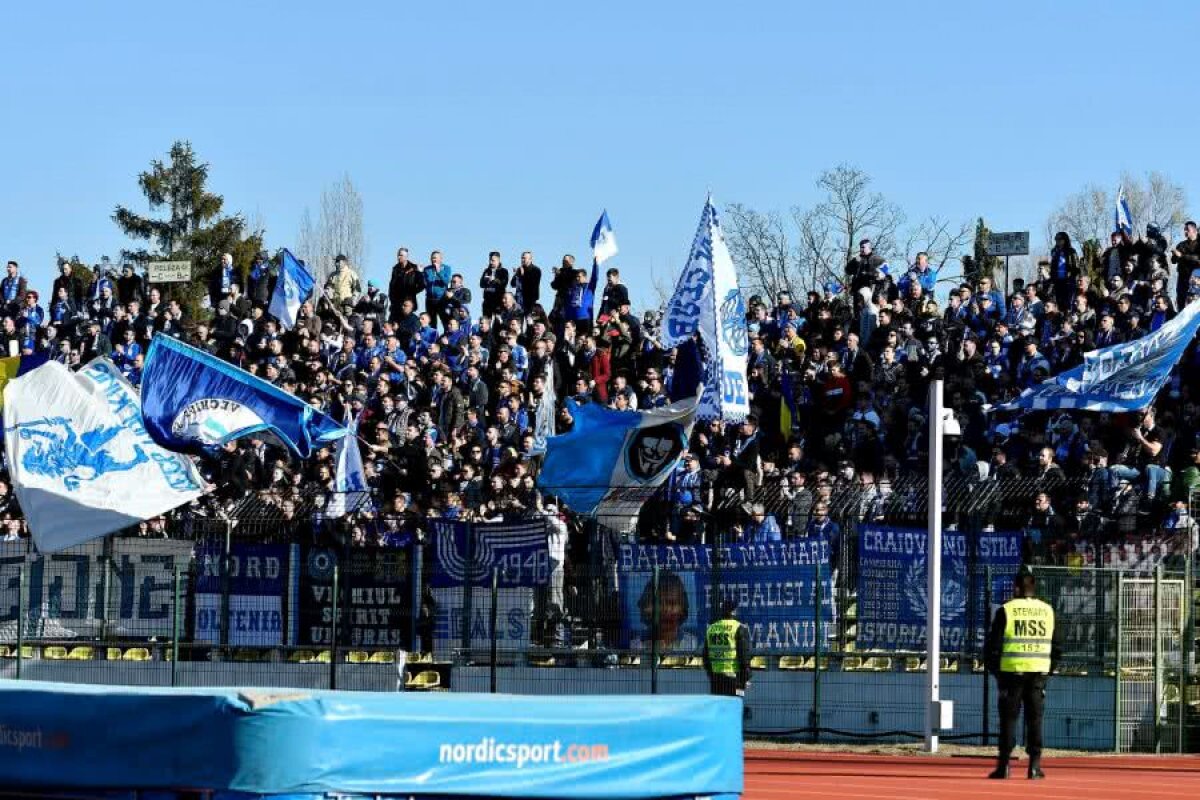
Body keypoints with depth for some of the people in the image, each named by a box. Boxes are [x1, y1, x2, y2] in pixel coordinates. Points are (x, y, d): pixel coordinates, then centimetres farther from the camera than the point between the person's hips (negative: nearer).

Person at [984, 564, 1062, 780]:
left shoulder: (1006, 610, -4)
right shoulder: (1047, 611, 8)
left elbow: (993, 645, -5)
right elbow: (1057, 647, 11)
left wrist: (995, 671, 5)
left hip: (1012, 671, -3)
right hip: (1039, 672, 3)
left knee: (1009, 718, 2)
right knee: (1035, 719, 7)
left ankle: (1004, 766, 0)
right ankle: (1035, 766, 3)